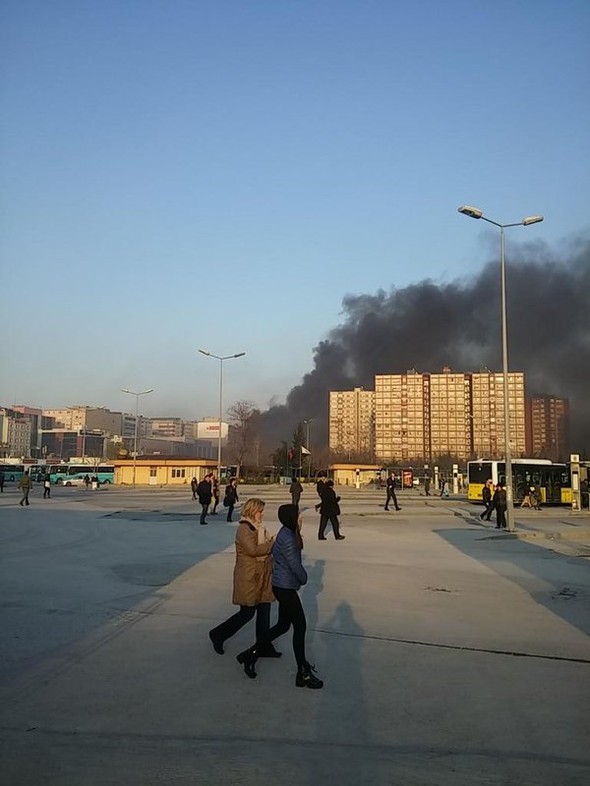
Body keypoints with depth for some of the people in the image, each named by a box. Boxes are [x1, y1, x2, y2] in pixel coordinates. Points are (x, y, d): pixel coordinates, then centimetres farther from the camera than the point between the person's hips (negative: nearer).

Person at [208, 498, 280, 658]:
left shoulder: (258, 527, 14)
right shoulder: (244, 528, -15)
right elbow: (253, 550, -26)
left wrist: (272, 543, 3)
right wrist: (273, 544, -21)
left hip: (262, 576, 9)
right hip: (249, 577, -8)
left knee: (264, 611, 9)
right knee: (247, 613, 0)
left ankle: (264, 647, 18)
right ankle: (218, 635, 18)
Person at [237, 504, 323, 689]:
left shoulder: (287, 533, 6)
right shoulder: (288, 539, -24)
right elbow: (295, 566, -20)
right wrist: (304, 579, 0)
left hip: (283, 587, 10)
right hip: (286, 589, -10)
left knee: (283, 625, 18)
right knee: (300, 627, 1)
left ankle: (251, 654, 28)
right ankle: (303, 674, 12)